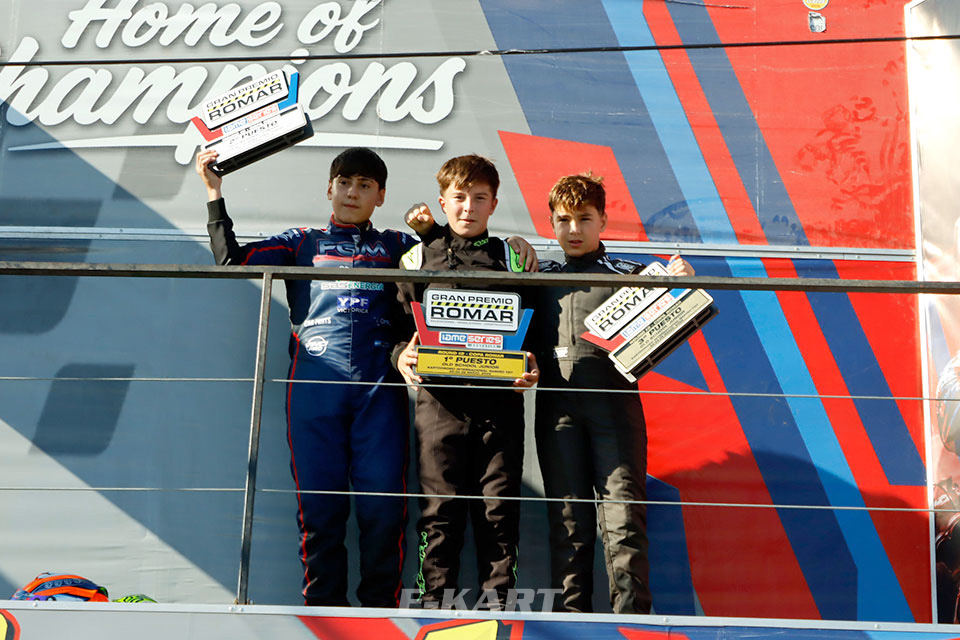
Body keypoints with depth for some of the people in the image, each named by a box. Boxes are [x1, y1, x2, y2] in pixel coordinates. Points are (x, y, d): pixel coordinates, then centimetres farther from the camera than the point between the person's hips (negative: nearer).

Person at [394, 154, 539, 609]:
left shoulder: (513, 257, 14)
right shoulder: (419, 256, 14)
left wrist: (532, 365, -8)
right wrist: (401, 355, -8)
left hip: (499, 398, 0)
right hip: (439, 397, 0)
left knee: (498, 507, 0)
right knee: (440, 506, 0)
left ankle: (497, 597, 9)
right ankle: (434, 599, 8)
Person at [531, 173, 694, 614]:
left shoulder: (628, 274, 12)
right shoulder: (540, 279, 18)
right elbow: (525, 337, 14)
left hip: (614, 402, -2)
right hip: (557, 407, 2)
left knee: (623, 515, -7)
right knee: (567, 519, 5)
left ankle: (631, 617, -3)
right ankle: (570, 618, 11)